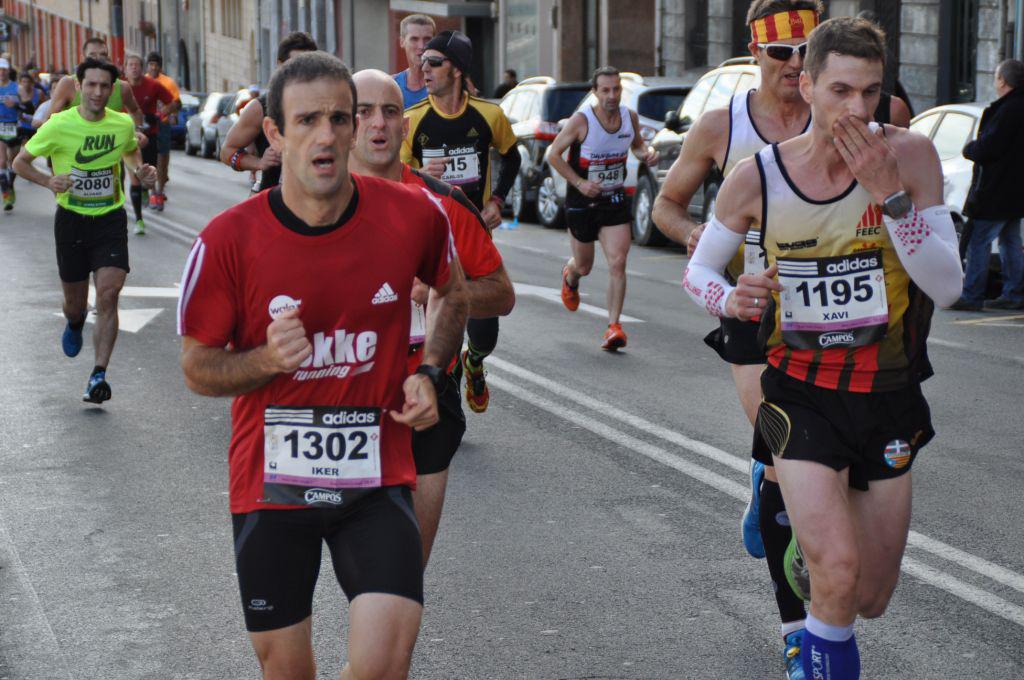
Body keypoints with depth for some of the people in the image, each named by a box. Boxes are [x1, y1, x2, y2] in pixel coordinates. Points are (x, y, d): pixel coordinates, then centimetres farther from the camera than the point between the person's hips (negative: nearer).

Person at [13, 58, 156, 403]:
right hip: (71, 219, 0)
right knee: (75, 302, 10)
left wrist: (141, 171, 1)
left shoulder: (124, 125, -1)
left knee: (108, 294, -16)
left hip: (110, 219, 0)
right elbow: (20, 161, 1)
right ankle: (75, 324, 49)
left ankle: (99, 375, -12)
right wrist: (48, 181, -18)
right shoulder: (58, 125, -10)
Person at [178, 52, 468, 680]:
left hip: (377, 478, 0)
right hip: (270, 481, 0)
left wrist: (430, 374, 1)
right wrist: (268, 359, -20)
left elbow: (452, 291, 16)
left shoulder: (414, 215, -7)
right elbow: (198, 368, 0)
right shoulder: (228, 241, -11)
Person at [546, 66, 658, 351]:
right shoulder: (581, 120, -16)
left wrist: (647, 152, -8)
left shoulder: (630, 117, -4)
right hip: (582, 201, -2)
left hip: (615, 200, 2)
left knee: (617, 263, -13)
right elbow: (553, 154, -9)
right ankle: (570, 277, 53)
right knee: (583, 266, 14)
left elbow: (637, 145, 16)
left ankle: (613, 326, -10)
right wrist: (579, 183, -18)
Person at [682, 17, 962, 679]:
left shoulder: (909, 154, -11)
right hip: (801, 394, -2)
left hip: (888, 399, 2)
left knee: (870, 600, 13)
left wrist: (890, 196, -26)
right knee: (838, 575, -22)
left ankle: (811, 543, 46)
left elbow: (948, 287, -15)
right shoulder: (757, 179, -9)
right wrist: (731, 299, -16)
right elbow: (698, 270, 7)